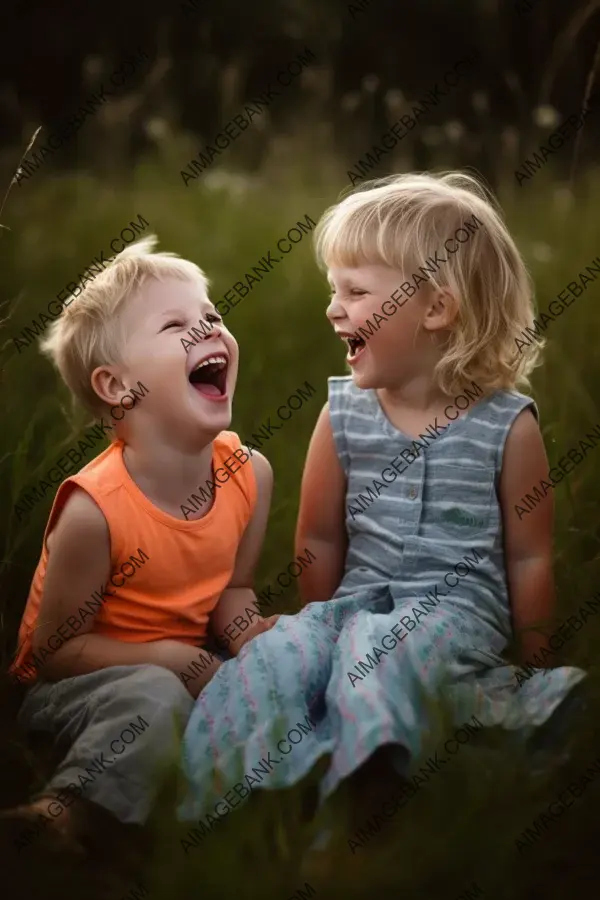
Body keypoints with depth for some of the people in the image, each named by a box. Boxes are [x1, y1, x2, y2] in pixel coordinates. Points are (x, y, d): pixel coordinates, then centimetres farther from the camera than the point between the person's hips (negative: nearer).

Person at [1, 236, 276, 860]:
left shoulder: (250, 473, -8)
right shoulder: (95, 510, -26)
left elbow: (231, 586, 6)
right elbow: (55, 649, -17)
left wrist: (248, 635, -17)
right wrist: (167, 658, -27)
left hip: (190, 663, 7)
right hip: (76, 685, -7)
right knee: (154, 697, -36)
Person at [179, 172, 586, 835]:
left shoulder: (507, 425, -5)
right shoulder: (343, 414, 5)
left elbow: (529, 559, 2)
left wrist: (532, 665, 6)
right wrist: (322, 626, 17)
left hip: (459, 608, -4)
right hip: (355, 602, 4)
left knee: (376, 663, -36)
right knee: (264, 664, -24)